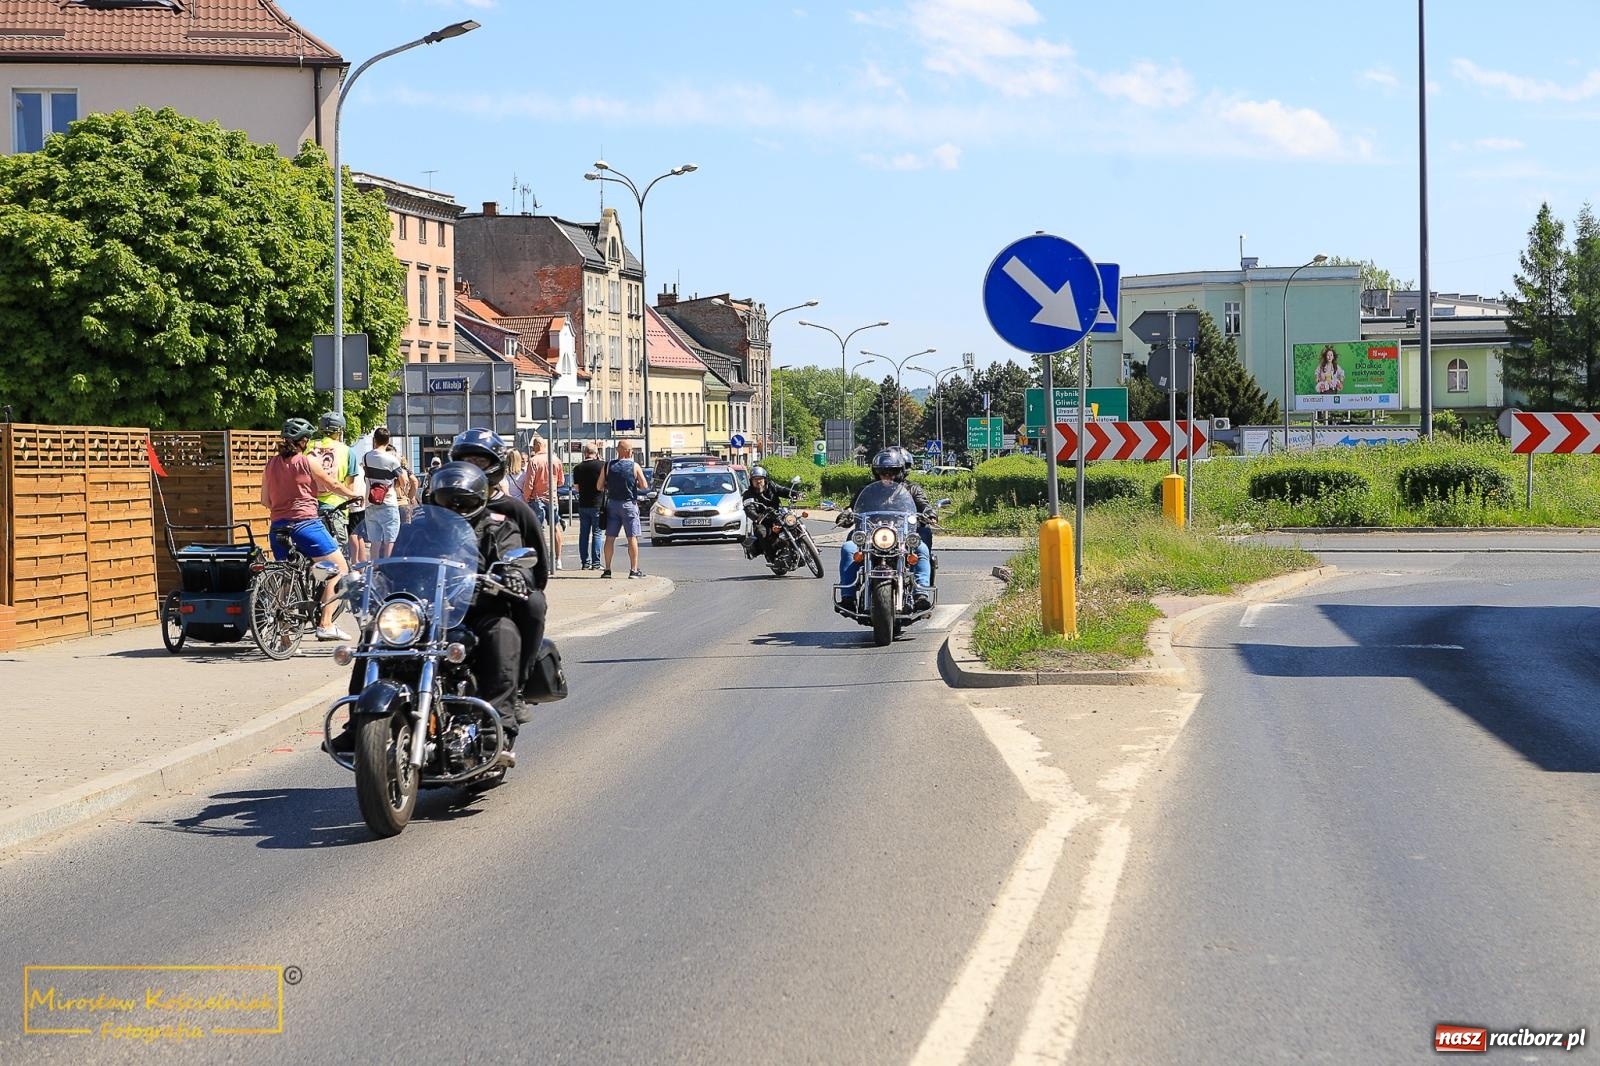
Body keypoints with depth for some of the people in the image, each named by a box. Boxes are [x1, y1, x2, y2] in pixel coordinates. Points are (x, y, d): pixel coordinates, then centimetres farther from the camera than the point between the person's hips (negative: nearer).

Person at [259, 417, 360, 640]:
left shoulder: (271, 464, 9)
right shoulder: (307, 462, -5)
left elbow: (265, 501, 13)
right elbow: (332, 486, 6)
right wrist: (355, 496, 23)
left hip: (278, 528, 6)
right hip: (305, 524, -6)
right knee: (339, 569, 4)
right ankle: (325, 624, -6)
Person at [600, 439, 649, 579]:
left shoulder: (608, 466, 0)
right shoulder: (634, 466, -8)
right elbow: (644, 486, -6)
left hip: (612, 503, 3)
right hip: (629, 504, -3)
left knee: (610, 538, 8)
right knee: (632, 538, 0)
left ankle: (607, 569, 8)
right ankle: (634, 570, -3)